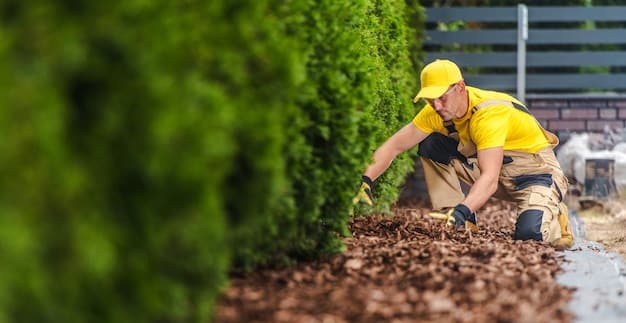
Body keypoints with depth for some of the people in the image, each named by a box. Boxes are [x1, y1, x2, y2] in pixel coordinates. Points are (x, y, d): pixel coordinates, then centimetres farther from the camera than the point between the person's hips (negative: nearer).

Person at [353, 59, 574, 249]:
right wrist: (365, 181, -25)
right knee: (430, 148, -9)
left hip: (535, 170, -7)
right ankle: (464, 226, -4)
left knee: (529, 233, -34)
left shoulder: (490, 113, -34)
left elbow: (489, 180, -43)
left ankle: (553, 215, 4)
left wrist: (461, 211, -58)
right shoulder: (437, 111, -12)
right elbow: (395, 145, -10)